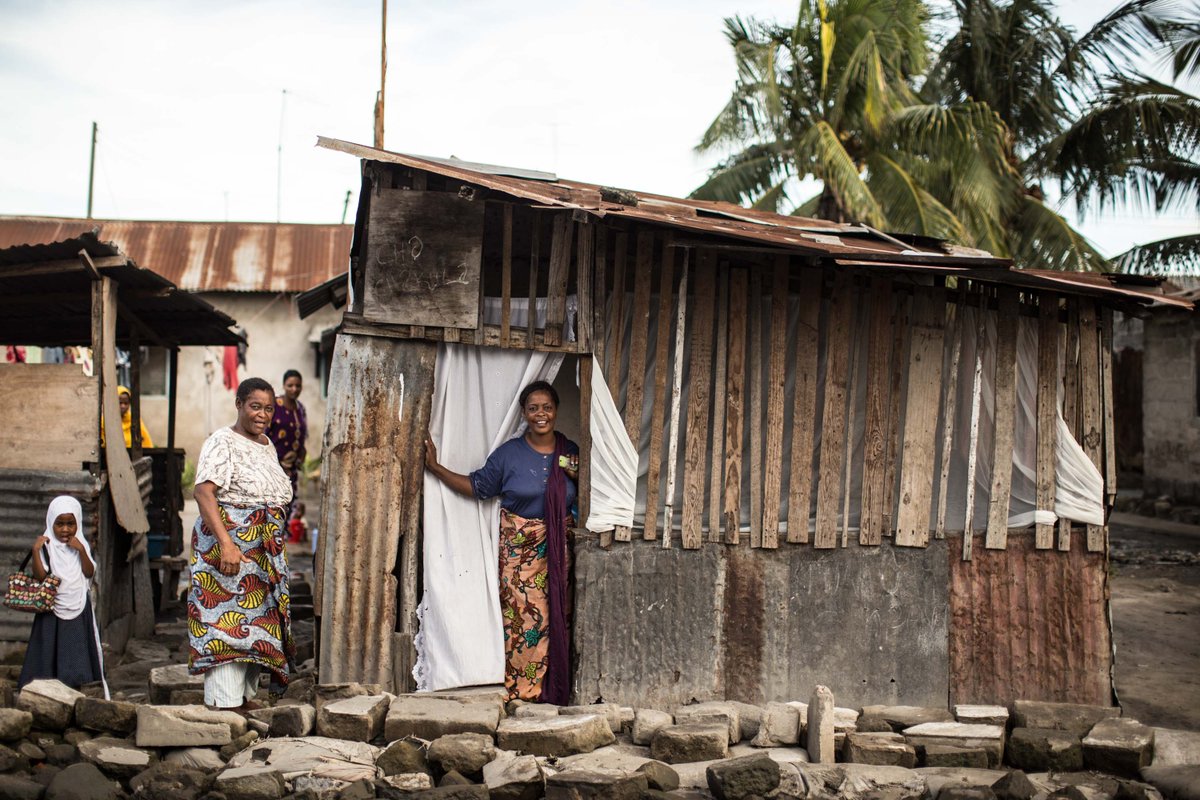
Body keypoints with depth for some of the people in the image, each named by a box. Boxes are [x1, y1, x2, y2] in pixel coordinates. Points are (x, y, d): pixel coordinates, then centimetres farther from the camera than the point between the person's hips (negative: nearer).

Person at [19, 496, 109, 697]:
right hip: (53, 611, -2)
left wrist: (81, 551, -16)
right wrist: (35, 551, -22)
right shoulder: (46, 546, -4)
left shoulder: (82, 545, 5)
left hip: (79, 610, 2)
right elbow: (40, 576, -13)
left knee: (78, 653, 4)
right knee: (52, 651, 0)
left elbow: (90, 573, -5)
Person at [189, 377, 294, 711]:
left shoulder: (266, 445, 15)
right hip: (228, 548, -8)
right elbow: (204, 492, -24)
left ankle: (246, 696, 22)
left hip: (265, 552, 9)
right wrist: (226, 543, -34)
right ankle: (225, 703, -8)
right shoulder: (222, 442, -11)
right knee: (226, 620, -9)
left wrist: (276, 550, 20)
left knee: (256, 622, 12)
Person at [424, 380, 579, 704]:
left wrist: (578, 476, -4)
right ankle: (522, 686, 7)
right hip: (518, 548, -2)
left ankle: (552, 686, 13)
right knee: (522, 613, -4)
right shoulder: (509, 453, -1)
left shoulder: (571, 452, 6)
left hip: (557, 549, 2)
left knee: (555, 614, 2)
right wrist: (435, 467, -2)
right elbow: (477, 486, 3)